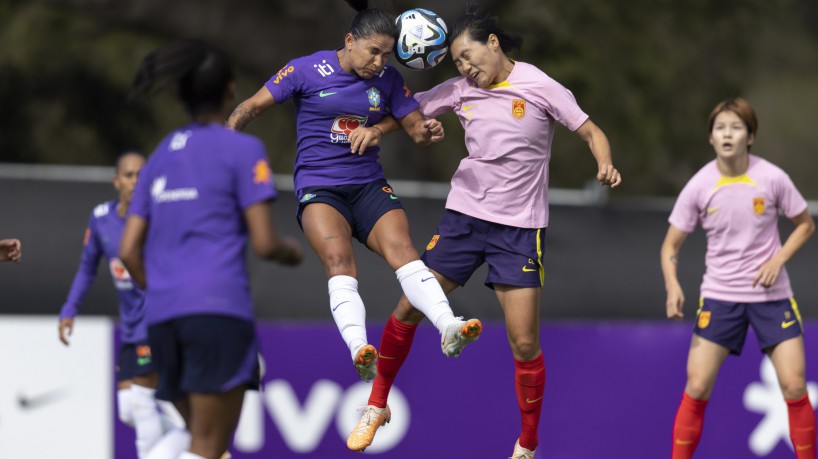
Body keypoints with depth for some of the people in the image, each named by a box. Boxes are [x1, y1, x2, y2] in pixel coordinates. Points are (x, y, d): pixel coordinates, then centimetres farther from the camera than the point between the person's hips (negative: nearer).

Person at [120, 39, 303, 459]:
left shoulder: (160, 156, 18)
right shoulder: (242, 149, 1)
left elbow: (129, 250, 14)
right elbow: (264, 243, -5)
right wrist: (291, 251, 16)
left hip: (162, 315, 6)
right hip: (220, 310, -6)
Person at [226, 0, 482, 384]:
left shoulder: (388, 80, 6)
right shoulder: (307, 70, -4)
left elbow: (415, 128, 9)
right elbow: (253, 106, 1)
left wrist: (428, 132, -15)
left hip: (369, 186, 4)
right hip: (318, 187, -4)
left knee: (402, 249, -23)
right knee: (339, 259, -29)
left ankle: (449, 328, -39)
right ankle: (359, 350, -49)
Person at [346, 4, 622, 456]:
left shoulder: (540, 88, -9)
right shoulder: (461, 89, 2)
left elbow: (592, 133, -7)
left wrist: (605, 166, -27)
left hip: (519, 227, -4)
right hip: (464, 215, 4)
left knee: (525, 343, -7)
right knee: (409, 309, 1)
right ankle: (377, 406, 21)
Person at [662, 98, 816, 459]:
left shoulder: (772, 178, -11)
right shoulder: (699, 186, -10)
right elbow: (671, 244, -2)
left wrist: (778, 259, -12)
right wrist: (673, 286, -20)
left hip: (771, 294, 0)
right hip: (720, 295, 0)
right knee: (697, 386, -5)